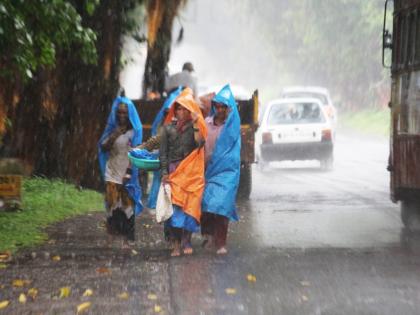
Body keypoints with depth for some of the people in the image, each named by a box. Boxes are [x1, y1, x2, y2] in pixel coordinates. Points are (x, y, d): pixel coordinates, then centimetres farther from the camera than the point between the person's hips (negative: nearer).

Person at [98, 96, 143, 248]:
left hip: (127, 175, -2)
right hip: (112, 174, 2)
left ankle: (127, 238, 3)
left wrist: (128, 172, -9)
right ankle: (113, 235, 4)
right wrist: (114, 136, -13)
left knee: (127, 206, -2)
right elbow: (103, 148, 2)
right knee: (112, 206, -2)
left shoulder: (135, 130, 0)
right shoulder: (112, 128, 9)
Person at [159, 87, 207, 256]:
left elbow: (200, 143, -12)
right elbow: (163, 152, 7)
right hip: (173, 172, 1)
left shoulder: (195, 127, 8)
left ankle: (186, 241, -1)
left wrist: (195, 123, -12)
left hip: (191, 173, -1)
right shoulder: (168, 128, 10)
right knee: (174, 206, -6)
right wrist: (164, 172, -2)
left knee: (190, 206, -6)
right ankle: (175, 244, -5)